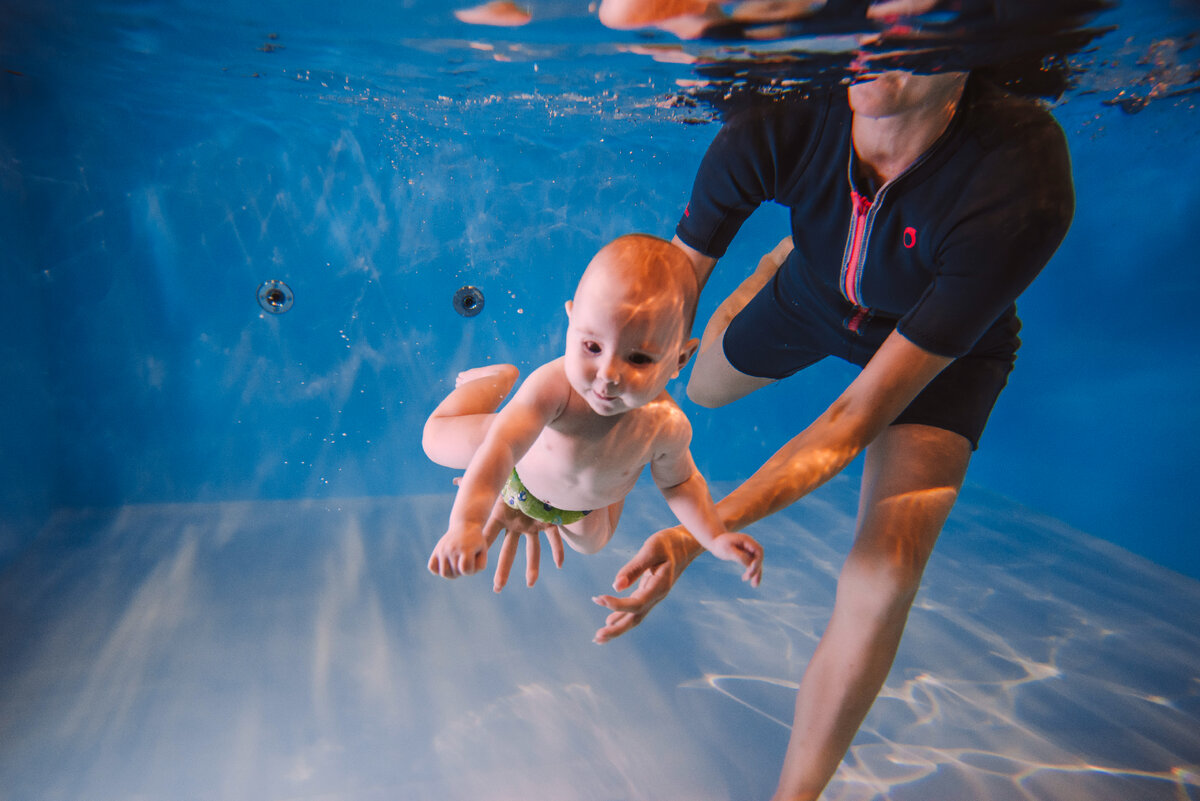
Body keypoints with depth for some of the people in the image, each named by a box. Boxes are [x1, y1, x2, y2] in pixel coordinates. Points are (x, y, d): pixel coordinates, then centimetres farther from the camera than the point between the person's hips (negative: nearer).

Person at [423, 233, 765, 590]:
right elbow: (501, 448, -56)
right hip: (522, 475, -3)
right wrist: (466, 524, -70)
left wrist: (716, 538, -26)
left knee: (592, 543, 28)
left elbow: (678, 482, -17)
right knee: (438, 438, -4)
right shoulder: (554, 386, -49)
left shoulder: (669, 427, -38)